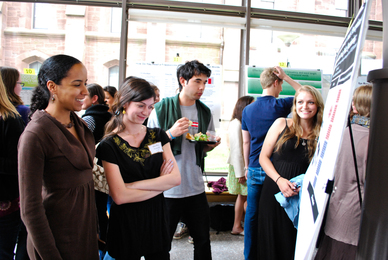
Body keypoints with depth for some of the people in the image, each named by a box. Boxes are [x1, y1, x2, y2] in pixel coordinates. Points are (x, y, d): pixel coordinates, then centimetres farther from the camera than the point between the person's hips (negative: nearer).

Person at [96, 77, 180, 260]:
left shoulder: (158, 136, 3)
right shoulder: (109, 145, -10)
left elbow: (176, 178, -7)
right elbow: (120, 196, -17)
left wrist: (132, 185, -15)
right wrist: (160, 183, -10)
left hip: (157, 219, 4)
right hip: (126, 225, -3)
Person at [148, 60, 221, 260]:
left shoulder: (205, 112, 8)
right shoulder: (161, 109, -6)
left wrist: (211, 145, -4)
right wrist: (171, 133, -19)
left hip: (195, 188, 4)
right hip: (167, 189, -4)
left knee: (203, 241, 14)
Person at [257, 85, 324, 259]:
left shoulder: (321, 135, 3)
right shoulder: (282, 124, 2)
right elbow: (263, 157, 1)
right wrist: (279, 179, -13)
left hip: (301, 199, 0)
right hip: (273, 192, 0)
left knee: (294, 244, 8)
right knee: (270, 242, 8)